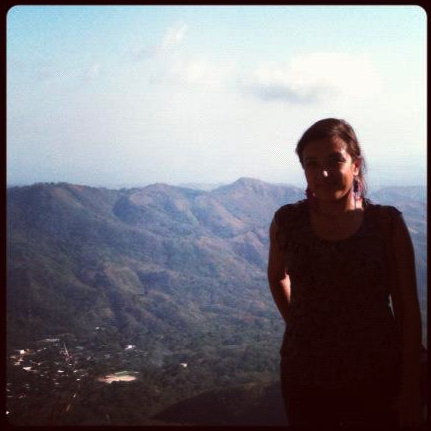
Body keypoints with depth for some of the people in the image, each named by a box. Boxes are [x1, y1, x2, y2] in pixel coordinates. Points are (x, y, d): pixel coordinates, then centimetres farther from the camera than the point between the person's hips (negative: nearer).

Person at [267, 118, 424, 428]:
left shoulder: (387, 224, -8)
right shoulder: (287, 222, -4)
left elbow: (408, 310, -5)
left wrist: (411, 391, -5)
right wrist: (296, 323, 6)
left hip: (376, 381, -1)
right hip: (304, 378, 1)